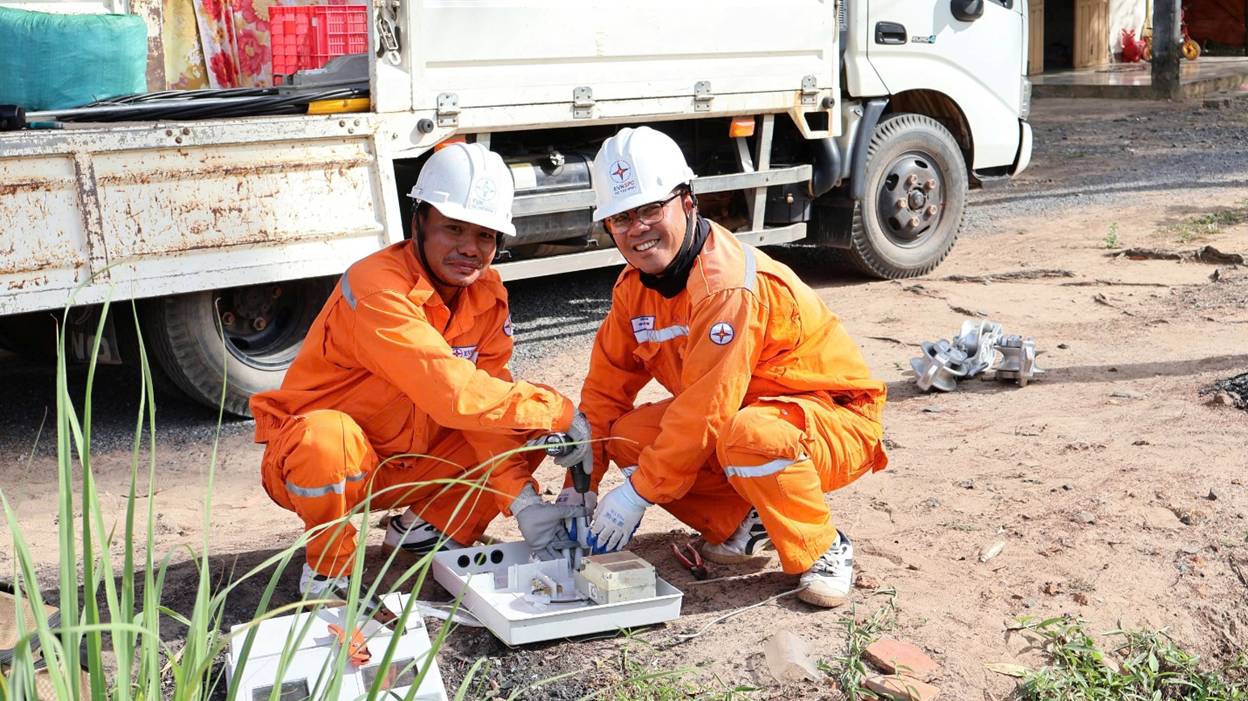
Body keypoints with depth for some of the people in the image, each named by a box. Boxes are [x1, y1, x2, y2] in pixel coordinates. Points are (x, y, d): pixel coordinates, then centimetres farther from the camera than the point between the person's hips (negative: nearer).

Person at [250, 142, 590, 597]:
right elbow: (454, 395, -37)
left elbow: (488, 404, -8)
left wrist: (522, 502, -21)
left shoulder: (487, 295, -4)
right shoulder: (377, 289, -28)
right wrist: (558, 412, -28)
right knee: (327, 438, -40)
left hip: (411, 463, 6)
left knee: (529, 428, -6)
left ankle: (430, 526, 8)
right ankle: (329, 568, -11)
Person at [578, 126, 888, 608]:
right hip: (731, 416, 8)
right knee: (627, 435, -12)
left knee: (748, 436, -40)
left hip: (835, 419, -8)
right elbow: (606, 385, 2)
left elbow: (704, 409, -31)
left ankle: (822, 551, -14)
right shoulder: (635, 288, -2)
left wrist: (639, 492, -24)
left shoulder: (729, 286, -29)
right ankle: (740, 523, 4)